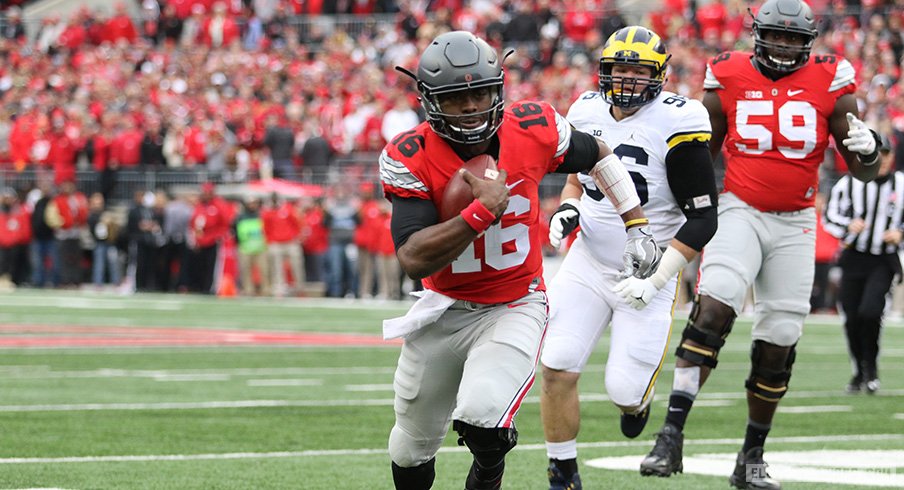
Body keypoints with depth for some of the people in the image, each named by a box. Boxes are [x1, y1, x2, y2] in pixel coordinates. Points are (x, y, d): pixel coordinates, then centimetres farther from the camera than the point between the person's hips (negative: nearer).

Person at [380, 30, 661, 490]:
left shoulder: (532, 131, -13)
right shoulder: (411, 159, -18)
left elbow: (598, 156, 10)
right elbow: (414, 260, -27)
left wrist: (636, 227, 10)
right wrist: (481, 212, -35)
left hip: (514, 308, -1)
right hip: (444, 310, 1)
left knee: (480, 416, -26)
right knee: (413, 446, 15)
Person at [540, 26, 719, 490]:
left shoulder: (675, 126, -19)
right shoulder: (588, 112, -1)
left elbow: (703, 219, -15)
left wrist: (655, 279, -20)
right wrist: (568, 209, -4)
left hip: (646, 275, -4)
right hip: (588, 264, 4)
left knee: (624, 390, -6)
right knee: (557, 369, -9)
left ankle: (638, 398, 33)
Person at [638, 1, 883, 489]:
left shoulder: (828, 83, -1)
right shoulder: (729, 80, -1)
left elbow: (863, 172, 2)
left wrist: (866, 150, -21)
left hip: (795, 224, 2)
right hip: (740, 211, -2)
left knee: (778, 340, 4)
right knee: (712, 309, -23)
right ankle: (671, 436, -28)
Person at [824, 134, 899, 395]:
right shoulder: (849, 184, -3)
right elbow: (830, 216, 0)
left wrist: (899, 233, -9)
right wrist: (849, 226, -20)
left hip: (884, 261, -1)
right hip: (855, 257, 1)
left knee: (869, 311, -20)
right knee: (852, 319, 3)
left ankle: (871, 368, 1)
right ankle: (860, 372, 23)